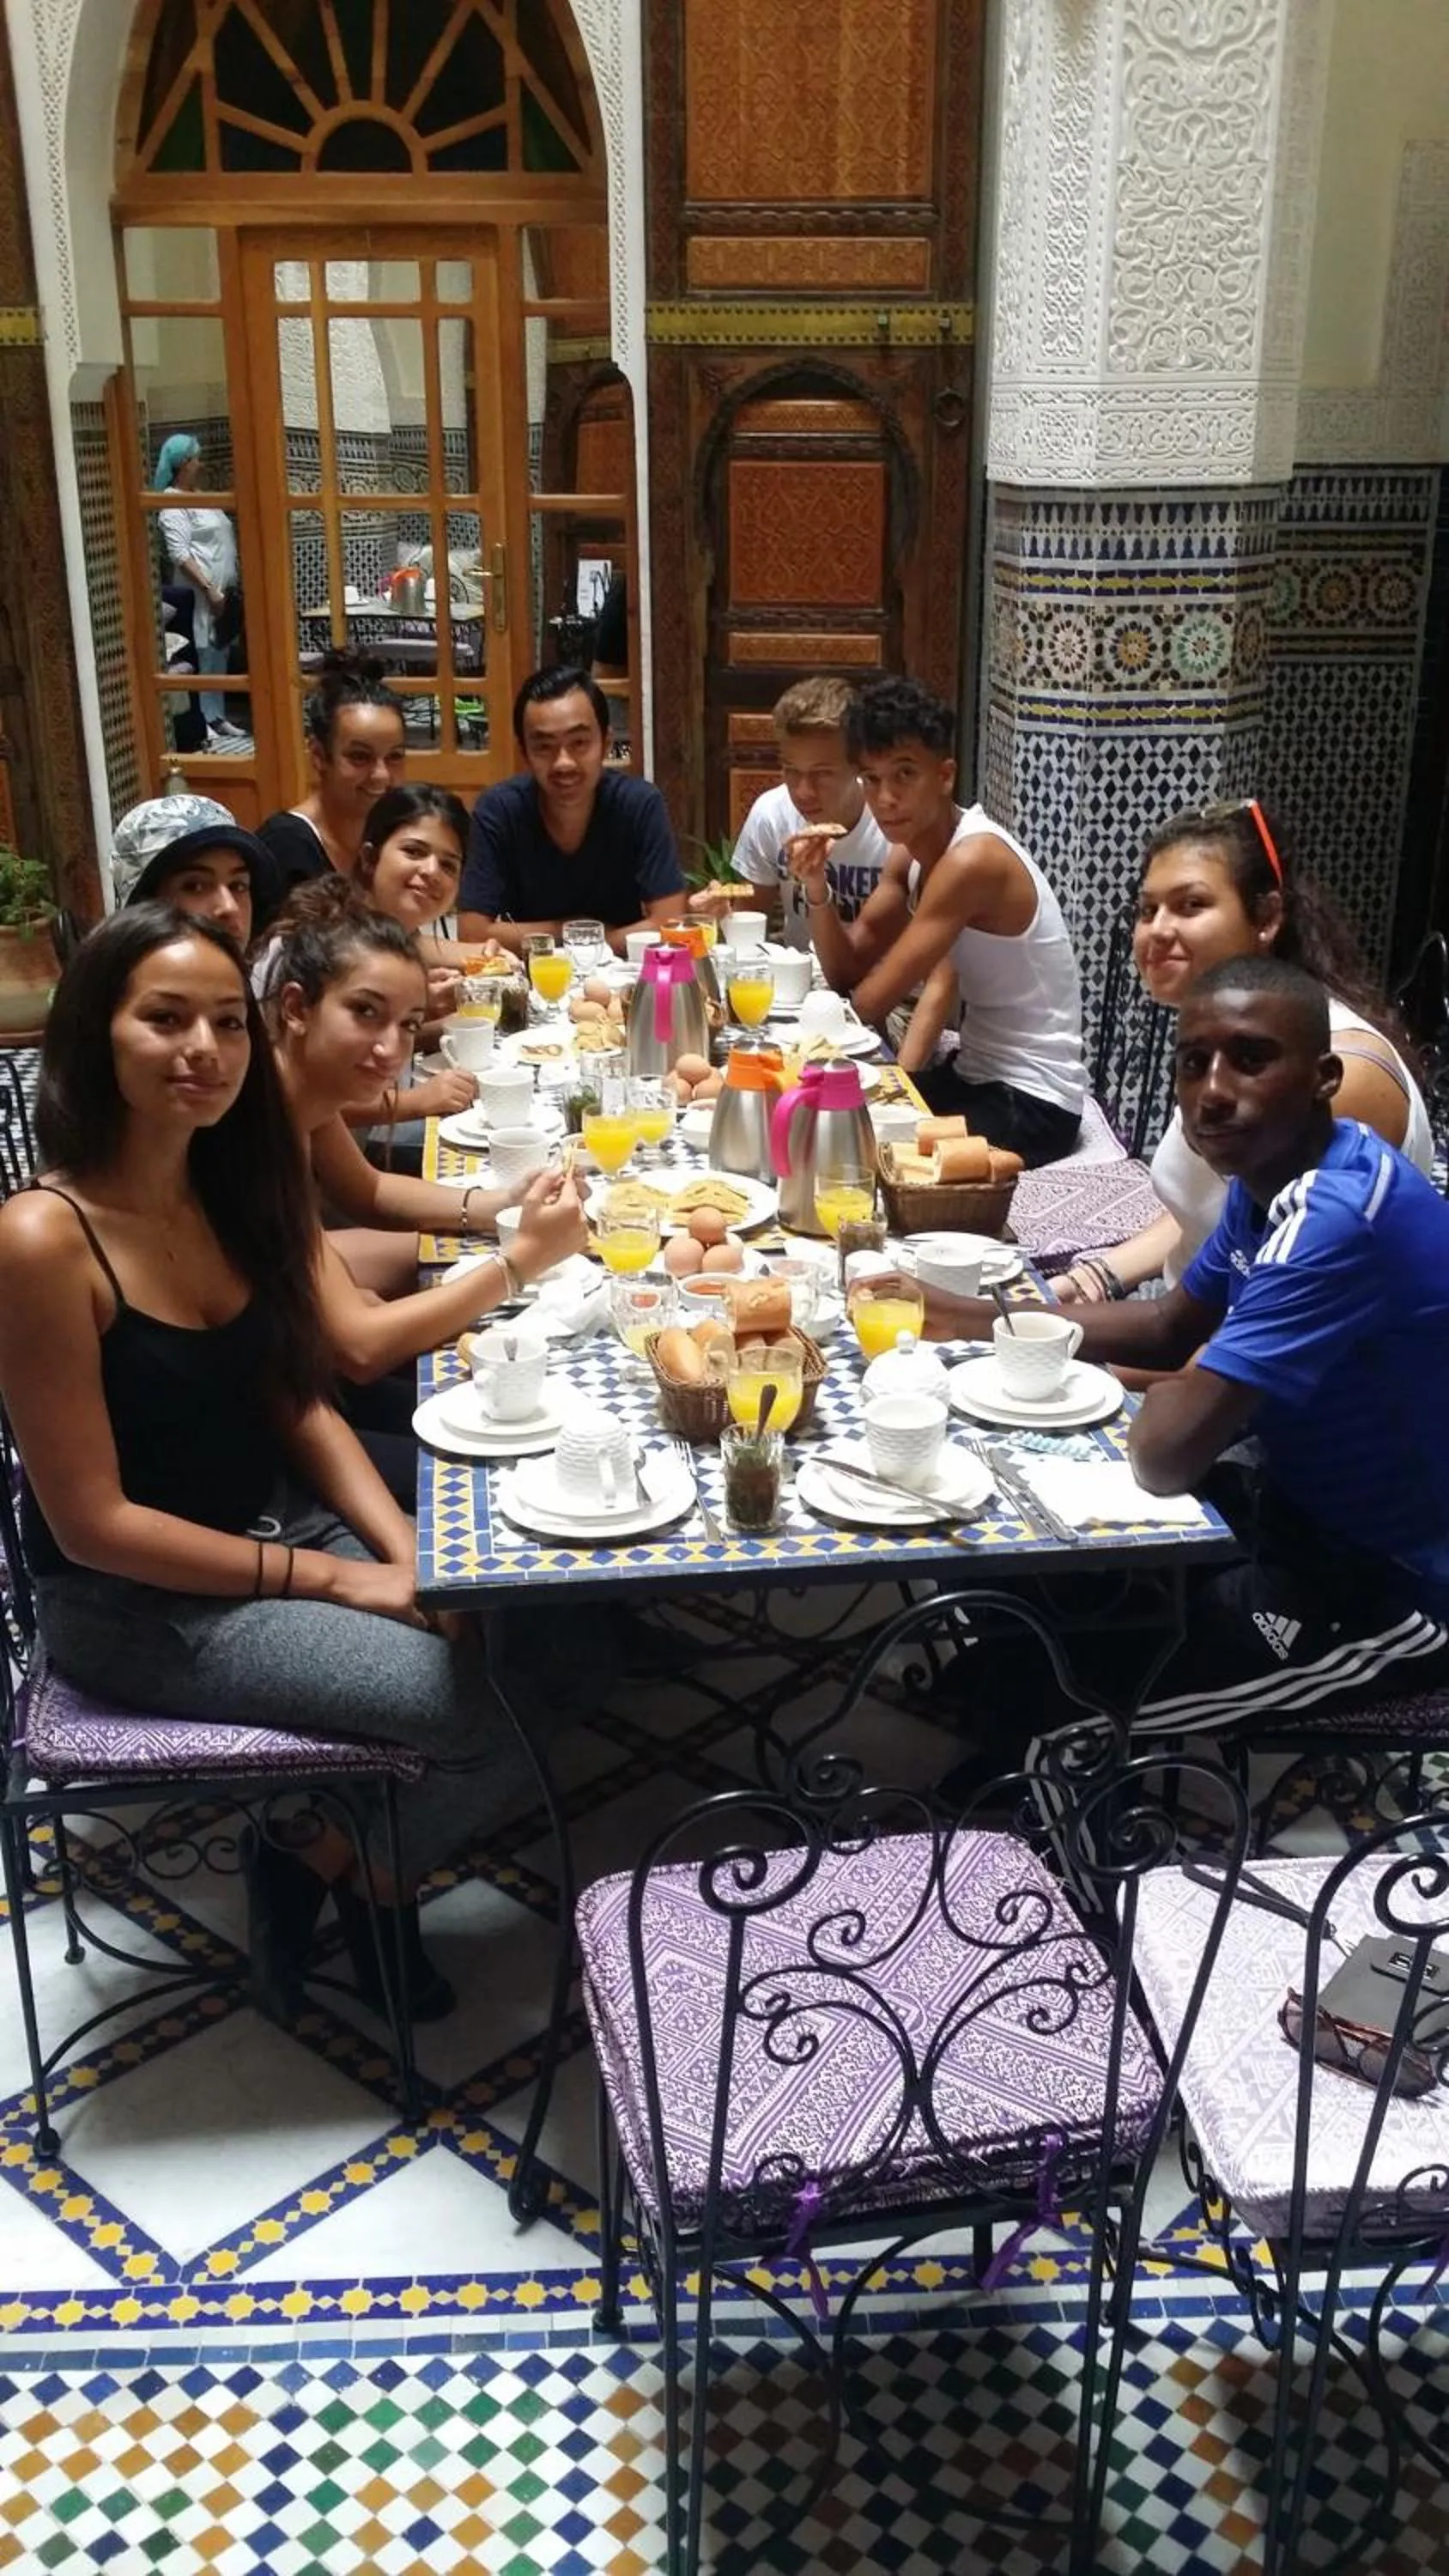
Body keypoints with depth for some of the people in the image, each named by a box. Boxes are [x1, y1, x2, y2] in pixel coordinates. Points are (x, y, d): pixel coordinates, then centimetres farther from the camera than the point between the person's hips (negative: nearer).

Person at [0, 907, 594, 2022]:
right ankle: (325, 1870, 11)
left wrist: (407, 1549, -8)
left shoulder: (235, 1186, 1)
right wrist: (335, 1579, -17)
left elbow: (300, 1402, 7)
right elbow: (93, 1524, -19)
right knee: (501, 1706, -17)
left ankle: (352, 1860, 13)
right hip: (140, 1606, -7)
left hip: (279, 1524, 7)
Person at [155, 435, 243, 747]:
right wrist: (209, 589, -23)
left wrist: (228, 586, 18)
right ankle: (203, 723, -5)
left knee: (219, 657, 11)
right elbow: (179, 554, -19)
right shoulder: (173, 503, -11)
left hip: (222, 590, 9)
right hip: (200, 594, -9)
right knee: (205, 659, -8)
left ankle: (217, 717, 18)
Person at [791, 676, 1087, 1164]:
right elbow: (847, 972, 6)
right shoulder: (911, 851, 5)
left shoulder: (972, 860, -23)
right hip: (976, 1074, 8)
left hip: (1031, 1103, -8)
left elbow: (871, 1003, -20)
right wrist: (817, 888, -8)